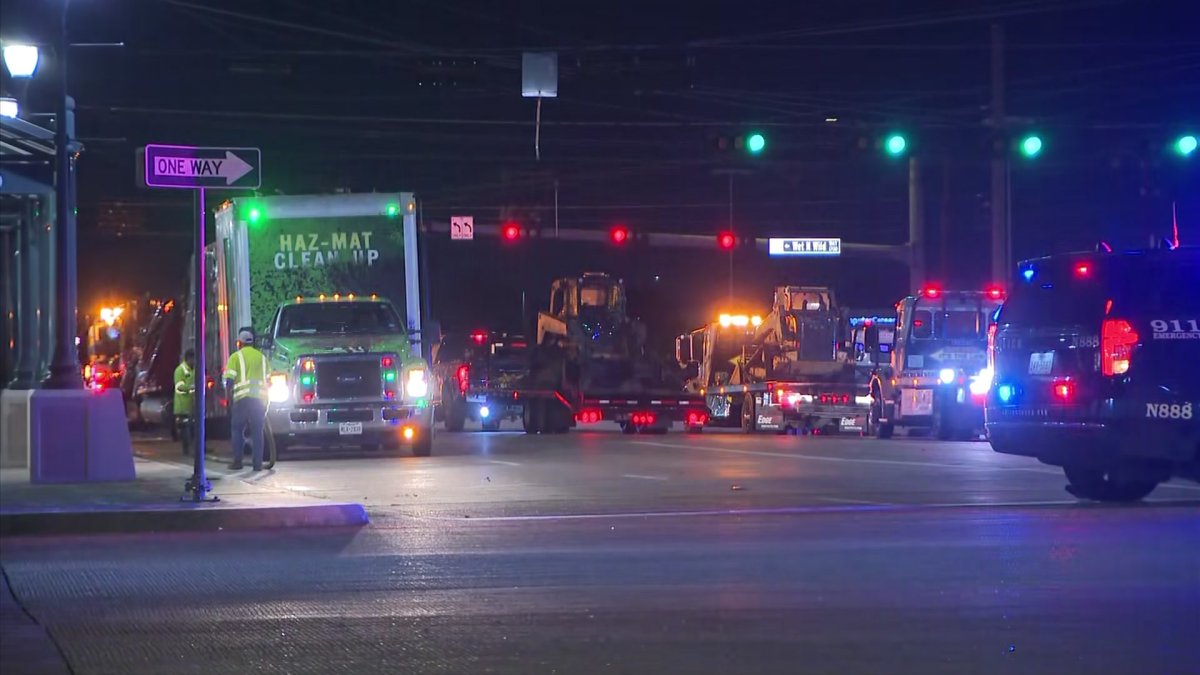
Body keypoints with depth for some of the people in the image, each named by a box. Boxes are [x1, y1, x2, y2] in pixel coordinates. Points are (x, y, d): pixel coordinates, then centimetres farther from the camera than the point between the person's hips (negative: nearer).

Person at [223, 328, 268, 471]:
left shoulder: (236, 357, 1)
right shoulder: (261, 357, 14)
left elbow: (230, 380, -5)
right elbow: (267, 380, 14)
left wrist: (228, 389, 15)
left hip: (243, 397, -3)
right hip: (260, 398, 3)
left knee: (237, 429, 6)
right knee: (257, 431, 5)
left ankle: (237, 460, -1)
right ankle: (258, 463, 0)